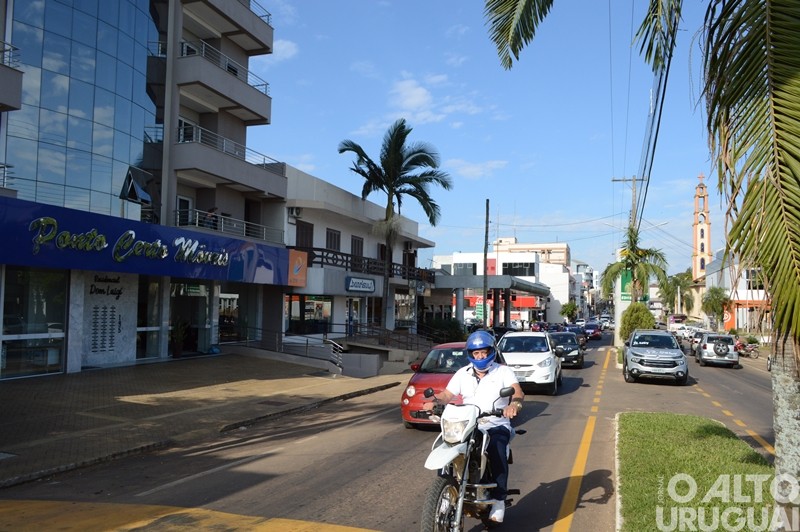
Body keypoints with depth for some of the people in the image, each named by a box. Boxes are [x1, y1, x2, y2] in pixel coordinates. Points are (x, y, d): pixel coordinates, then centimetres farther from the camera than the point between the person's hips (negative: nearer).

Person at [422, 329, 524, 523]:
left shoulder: (504, 372, 2)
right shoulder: (462, 374, 13)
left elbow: (518, 392, -15)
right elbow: (447, 394, 3)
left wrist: (514, 404, -40)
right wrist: (433, 401, -20)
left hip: (496, 426, -3)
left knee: (497, 453, -33)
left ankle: (498, 500, -20)